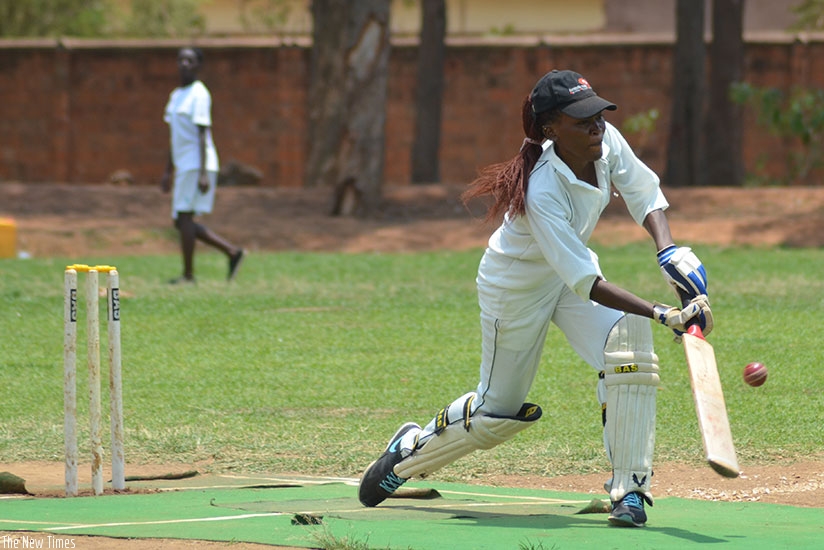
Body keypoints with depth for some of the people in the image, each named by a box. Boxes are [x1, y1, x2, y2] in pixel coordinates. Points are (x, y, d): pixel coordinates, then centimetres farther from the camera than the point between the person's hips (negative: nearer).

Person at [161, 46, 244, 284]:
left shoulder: (199, 95, -10)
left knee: (184, 217, -9)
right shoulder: (176, 96, 18)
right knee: (181, 222, 8)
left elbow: (202, 134, -16)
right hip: (184, 166, 9)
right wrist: (168, 171, 23)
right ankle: (232, 252, 11)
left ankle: (188, 274, -4)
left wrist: (203, 173, -22)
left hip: (197, 165, -9)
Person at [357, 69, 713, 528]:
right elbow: (585, 282, -40)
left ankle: (629, 487, -13)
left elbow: (643, 192, -4)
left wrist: (670, 250, -23)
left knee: (629, 337, -21)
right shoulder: (542, 191, -39)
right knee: (499, 409, 9)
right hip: (516, 286, -6)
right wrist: (663, 315, -46)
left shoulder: (606, 141, -20)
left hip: (571, 270, 6)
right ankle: (411, 451, 39)